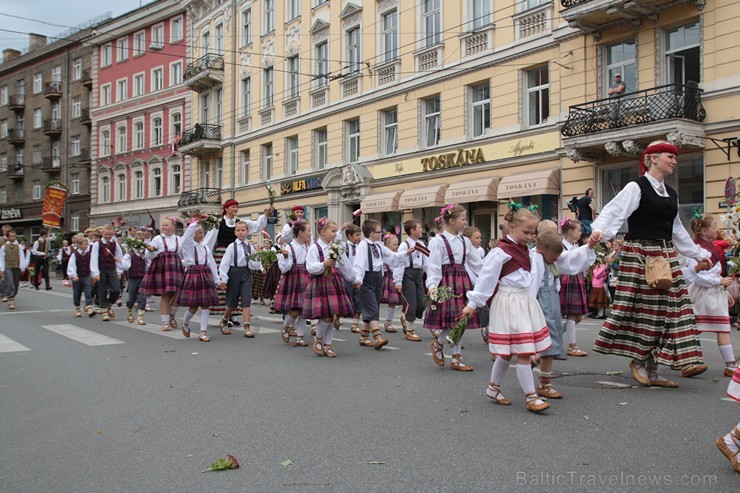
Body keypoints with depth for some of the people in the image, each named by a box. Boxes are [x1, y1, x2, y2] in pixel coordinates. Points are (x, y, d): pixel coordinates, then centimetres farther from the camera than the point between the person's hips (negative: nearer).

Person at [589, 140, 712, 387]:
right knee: (642, 309, -3)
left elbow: (677, 230, 25)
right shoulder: (636, 187, -6)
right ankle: (638, 361, 14)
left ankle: (651, 368, 12)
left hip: (666, 256, 7)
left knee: (666, 309, 4)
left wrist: (699, 254, 30)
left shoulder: (671, 194, 16)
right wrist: (599, 231, -38)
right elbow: (614, 211, -19)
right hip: (639, 254, -7)